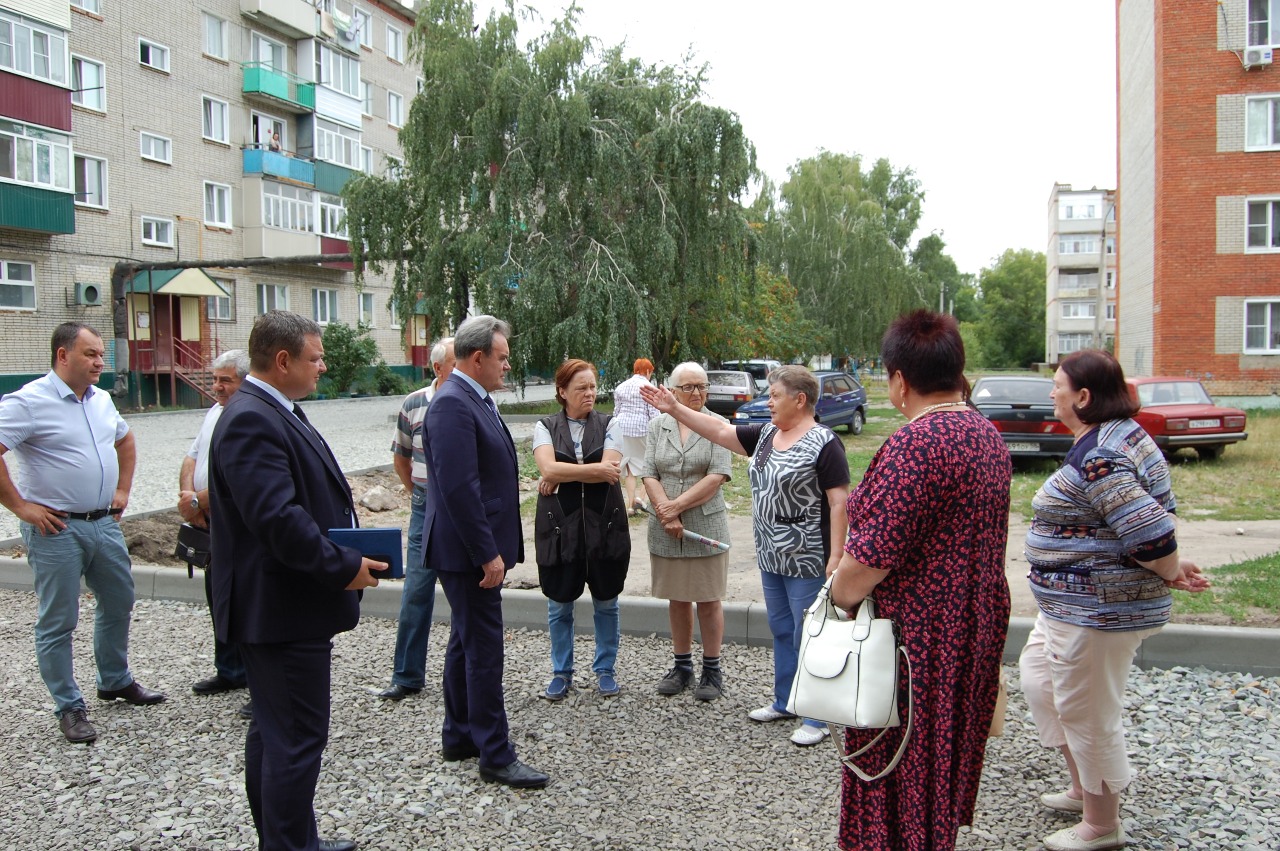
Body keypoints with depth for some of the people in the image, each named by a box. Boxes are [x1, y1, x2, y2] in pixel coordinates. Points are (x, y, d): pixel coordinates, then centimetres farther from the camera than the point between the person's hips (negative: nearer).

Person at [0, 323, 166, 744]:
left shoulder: (101, 399, 9)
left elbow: (125, 441, 26)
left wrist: (123, 489, 17)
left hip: (104, 524, 7)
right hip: (56, 530, -7)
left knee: (119, 603, 18)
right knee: (58, 622, 4)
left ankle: (116, 680, 37)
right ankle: (69, 707, 17)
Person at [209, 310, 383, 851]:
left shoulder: (274, 412, 13)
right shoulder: (251, 420, -21)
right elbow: (276, 517, -29)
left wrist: (348, 551, 8)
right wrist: (344, 569, -21)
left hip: (285, 606, 12)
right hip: (281, 609, -12)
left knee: (274, 731, 21)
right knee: (297, 737, -3)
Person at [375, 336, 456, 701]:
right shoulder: (414, 404, -1)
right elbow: (400, 457, 13)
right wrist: (418, 492, 10)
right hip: (427, 510, 1)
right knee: (416, 591, 5)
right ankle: (407, 676, 16)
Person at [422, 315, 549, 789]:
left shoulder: (475, 400, 13)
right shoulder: (452, 404, -19)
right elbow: (458, 487, -25)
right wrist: (488, 554, -23)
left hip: (478, 548, 11)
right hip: (469, 551, -11)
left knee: (466, 643, 18)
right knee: (484, 649, -3)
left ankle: (459, 738, 32)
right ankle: (496, 757, 8)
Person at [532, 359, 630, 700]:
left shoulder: (609, 424, 2)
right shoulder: (545, 427, 2)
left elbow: (610, 470, -13)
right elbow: (548, 468, -16)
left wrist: (561, 476, -11)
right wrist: (596, 470, -16)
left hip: (604, 524, 0)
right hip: (560, 526, 0)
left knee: (606, 602, 10)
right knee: (559, 605, 9)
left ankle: (605, 669, 26)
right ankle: (562, 672, 25)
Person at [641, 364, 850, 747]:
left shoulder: (823, 443, -15)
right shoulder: (767, 433, 8)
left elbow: (839, 503, -17)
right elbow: (722, 431, 10)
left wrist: (835, 559, -21)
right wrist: (675, 409, 6)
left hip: (807, 561, -8)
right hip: (771, 557, 8)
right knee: (781, 630, 18)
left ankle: (817, 717, 13)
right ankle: (784, 701, 32)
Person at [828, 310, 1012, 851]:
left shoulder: (913, 446, -24)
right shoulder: (987, 436, 6)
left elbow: (869, 558, -26)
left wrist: (837, 598, -7)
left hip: (919, 638, -9)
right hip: (974, 630, 9)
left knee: (899, 788, 7)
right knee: (946, 760, 24)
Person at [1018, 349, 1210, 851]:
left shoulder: (1097, 459, -26)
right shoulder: (1124, 434, 8)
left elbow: (1150, 533, -30)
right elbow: (1157, 511, 13)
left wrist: (1172, 572, -11)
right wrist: (1169, 569, 7)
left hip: (1097, 611, -11)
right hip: (1076, 604, 11)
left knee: (1089, 714, 5)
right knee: (1038, 678, 23)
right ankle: (1083, 789, 37)